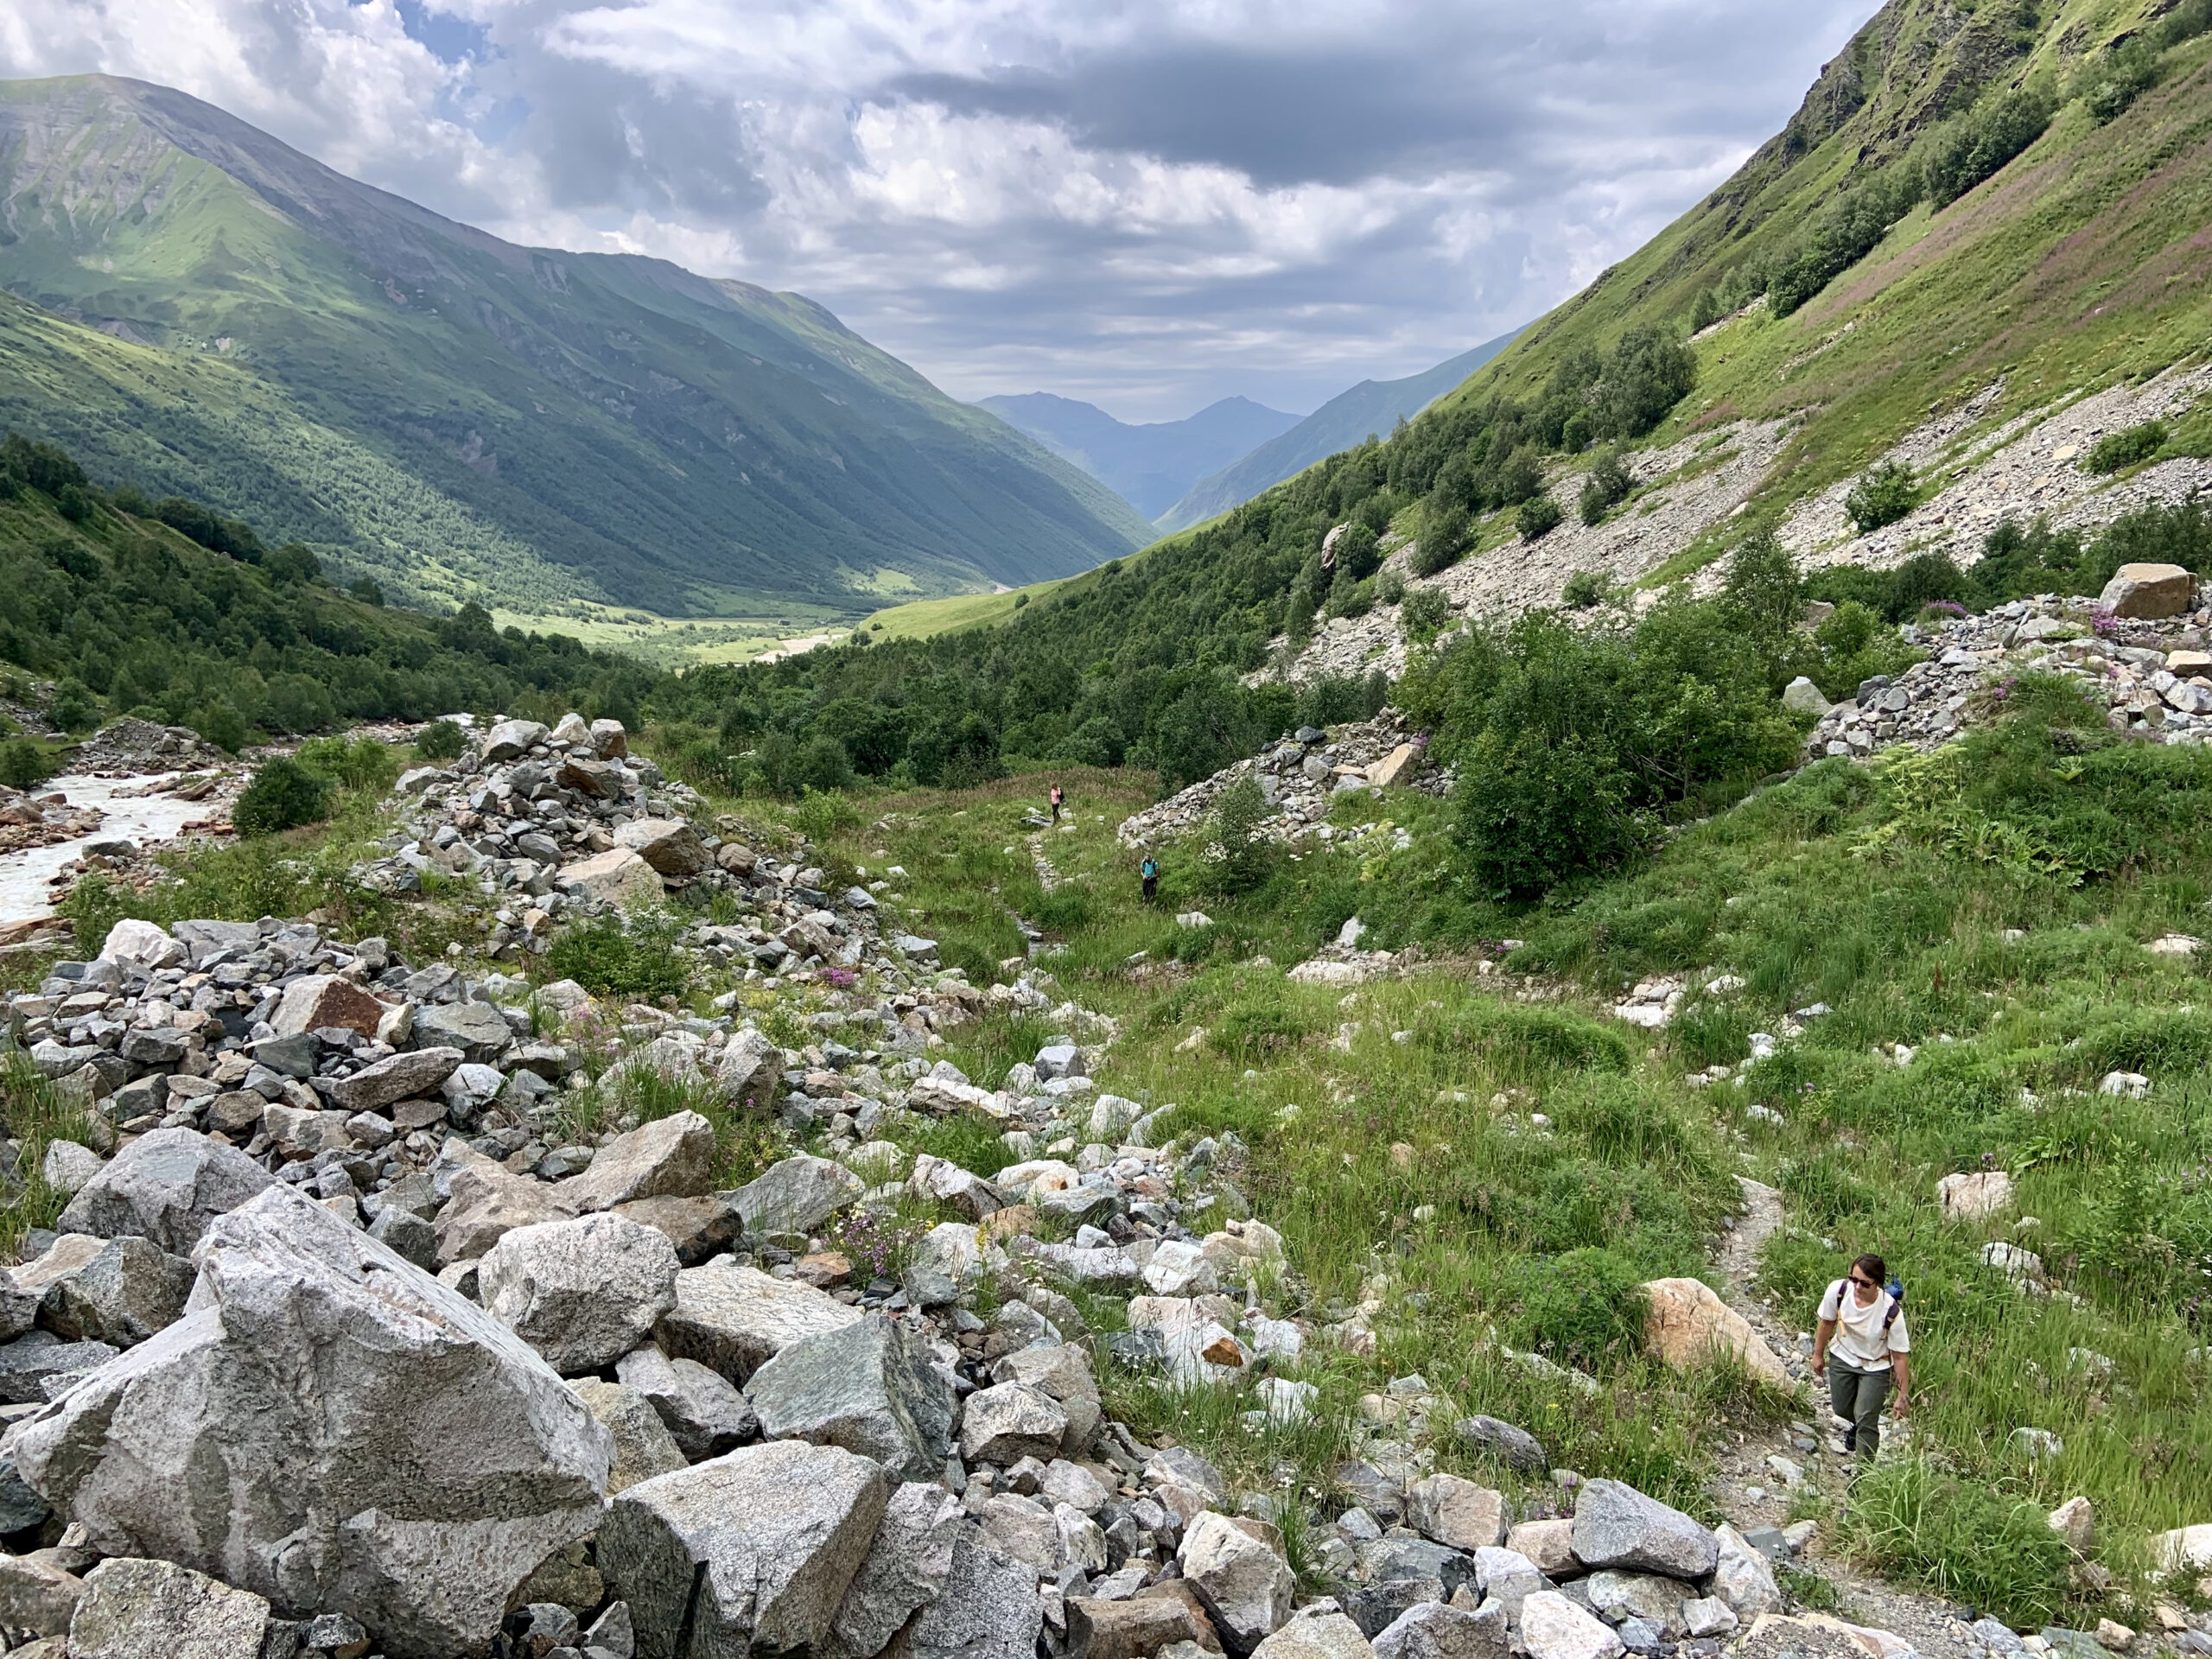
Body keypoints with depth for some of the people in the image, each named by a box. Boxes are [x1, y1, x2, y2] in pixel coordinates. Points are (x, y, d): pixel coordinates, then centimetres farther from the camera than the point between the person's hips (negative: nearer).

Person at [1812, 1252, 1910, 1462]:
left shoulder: (1891, 1312, -34)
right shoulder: (1838, 1290, -27)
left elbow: (1899, 1356, -22)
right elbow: (1827, 1323, -6)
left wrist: (1902, 1396, -15)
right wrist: (1818, 1354, 7)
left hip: (1875, 1368, -4)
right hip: (1842, 1358, 4)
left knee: (1866, 1420, -5)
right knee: (1842, 1409, 21)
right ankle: (1858, 1427, 55)